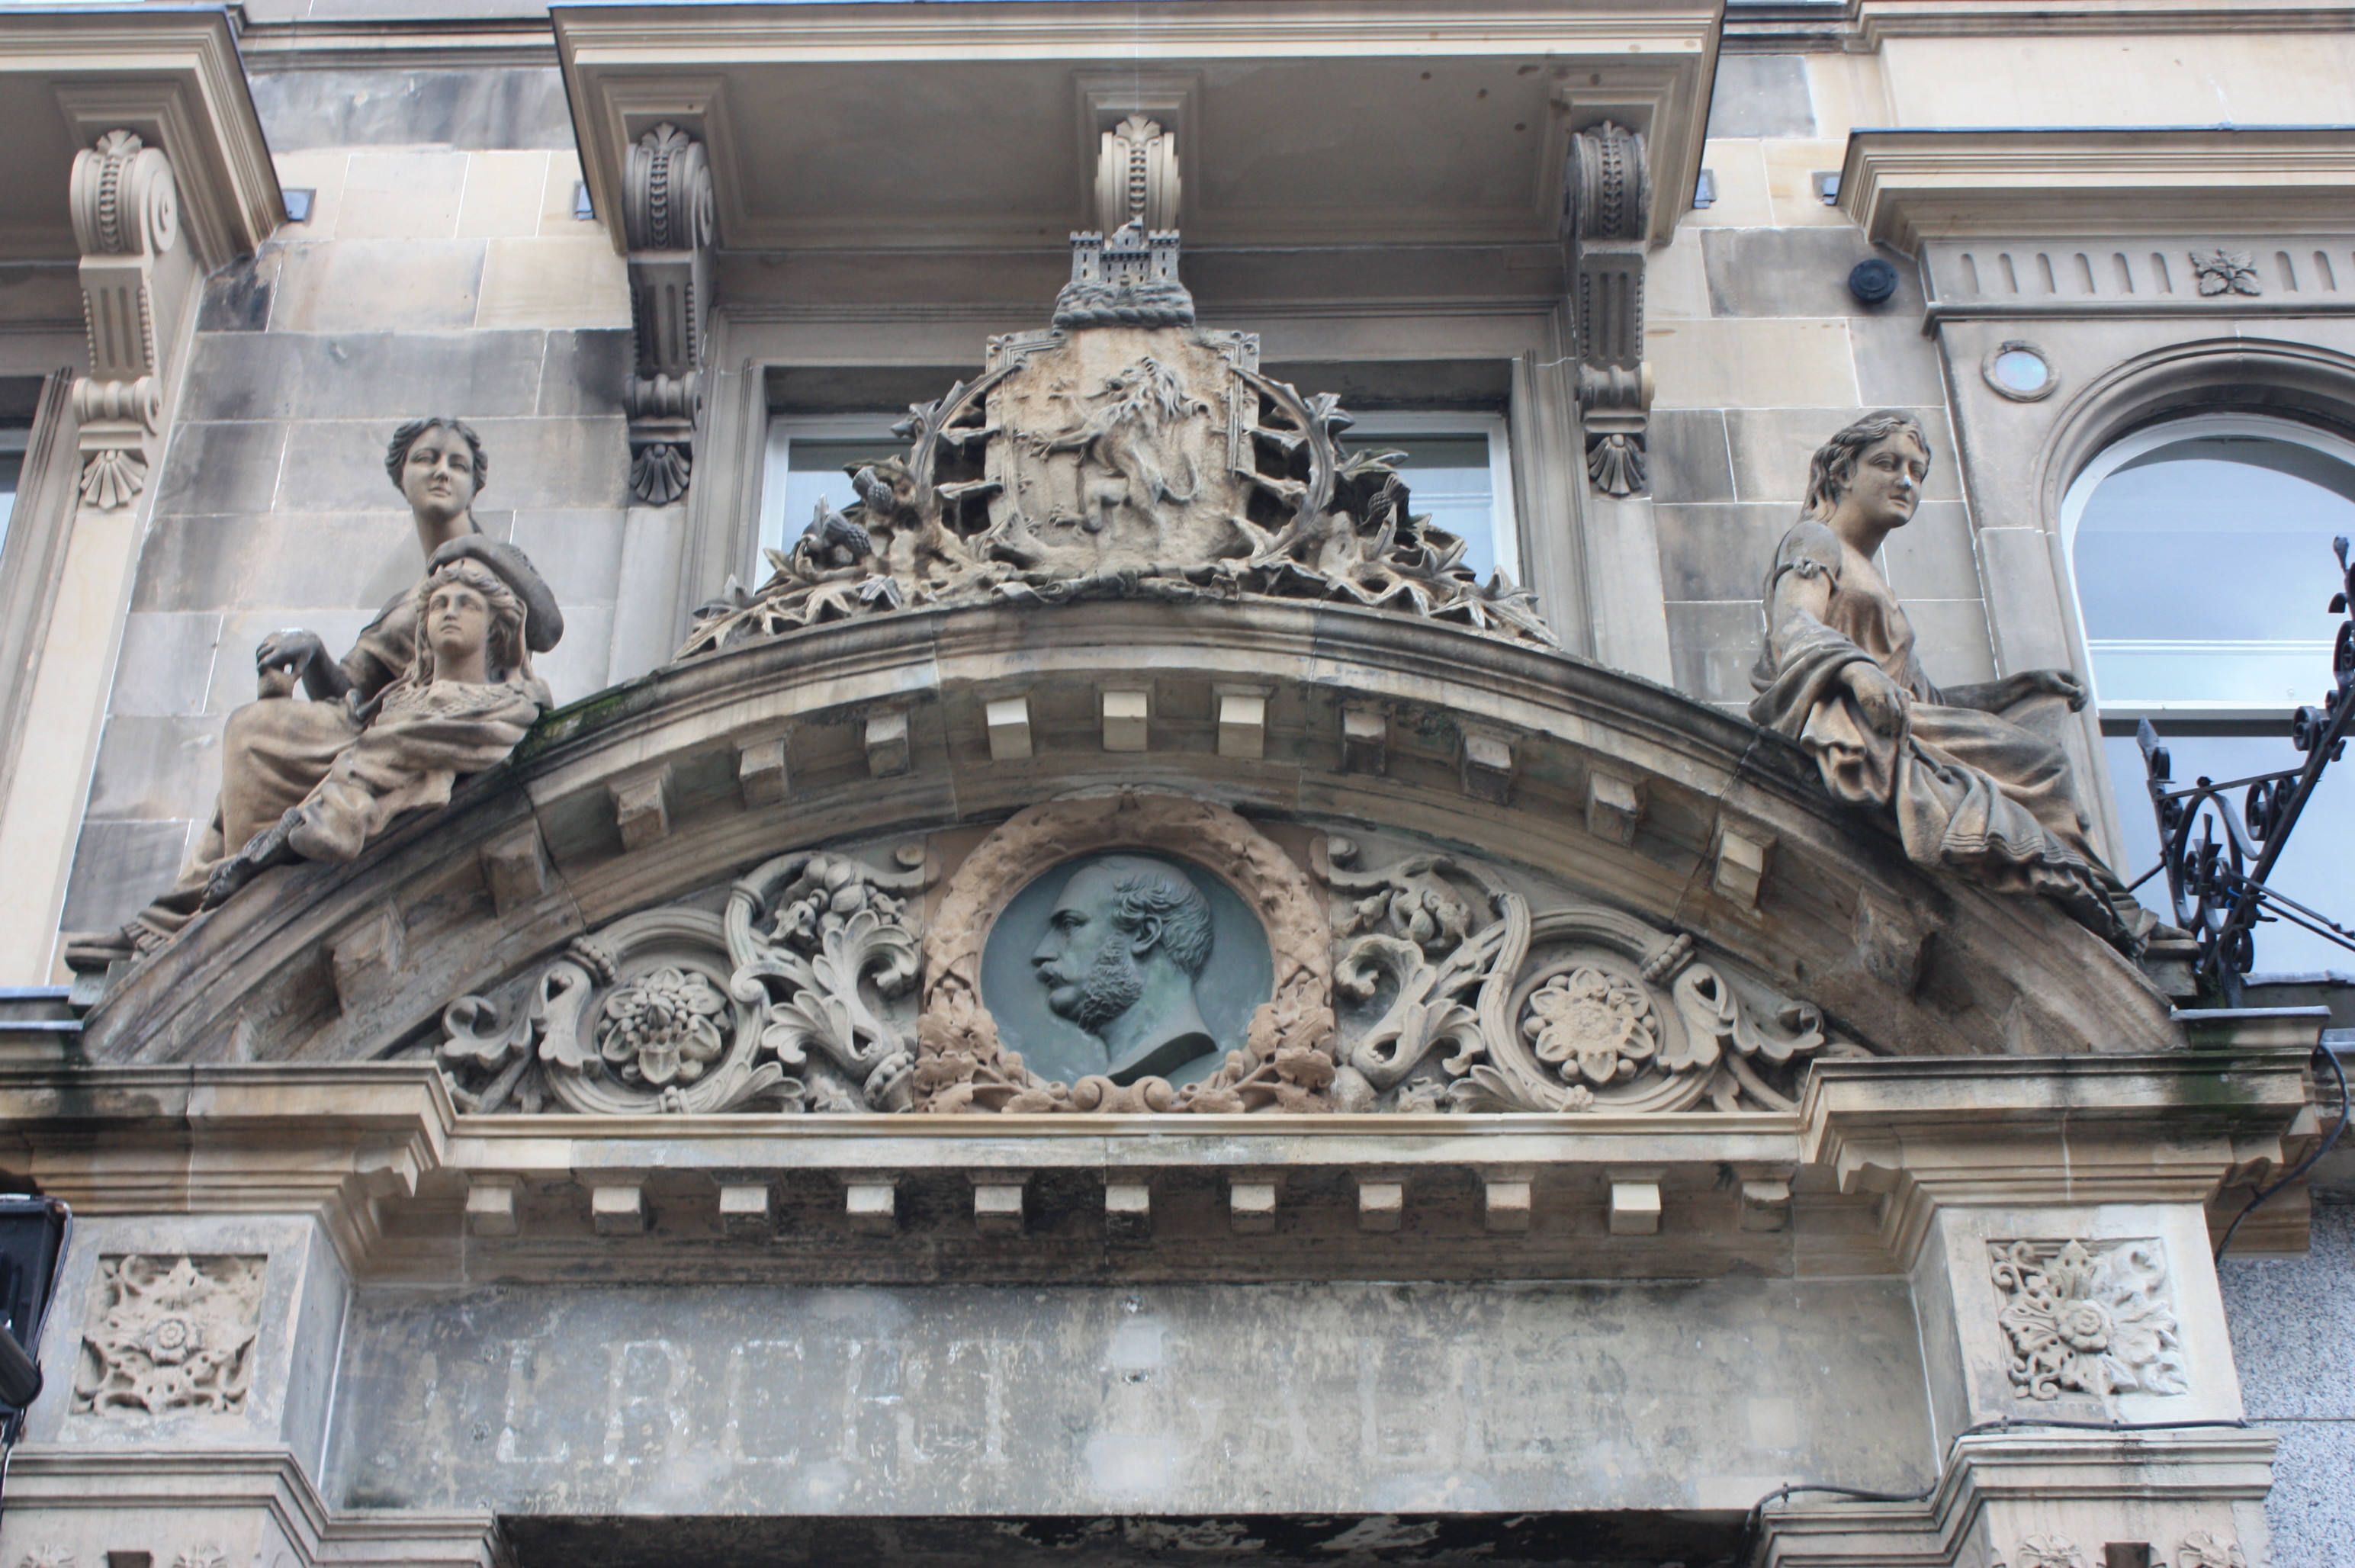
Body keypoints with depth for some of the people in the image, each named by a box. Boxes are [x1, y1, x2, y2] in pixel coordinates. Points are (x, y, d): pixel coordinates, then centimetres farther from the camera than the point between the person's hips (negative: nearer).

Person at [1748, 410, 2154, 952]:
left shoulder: (1867, 577, 34)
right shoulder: (1813, 542, 9)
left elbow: (1926, 697, 28)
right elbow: (1795, 629, -13)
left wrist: (2031, 685, 21)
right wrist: (1857, 671, -33)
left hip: (1890, 724, 8)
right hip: (1837, 719, -8)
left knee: (2040, 763, -11)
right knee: (2036, 760, -20)